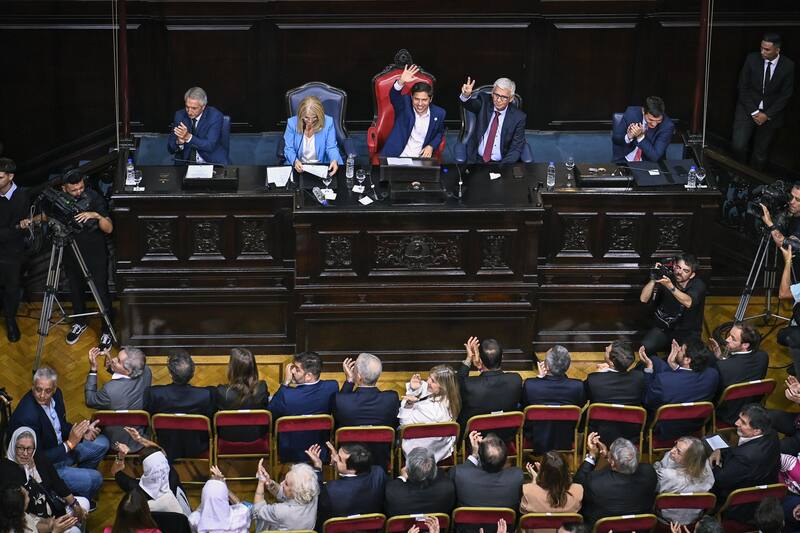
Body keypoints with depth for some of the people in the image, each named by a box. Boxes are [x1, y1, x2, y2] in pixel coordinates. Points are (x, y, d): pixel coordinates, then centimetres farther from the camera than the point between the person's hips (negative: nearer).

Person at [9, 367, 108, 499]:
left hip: (59, 448, 8)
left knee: (102, 443, 14)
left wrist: (82, 432, -12)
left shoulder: (56, 394, -11)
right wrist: (69, 444, -31)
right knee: (94, 479, -10)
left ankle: (79, 478, 30)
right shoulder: (27, 416, -34)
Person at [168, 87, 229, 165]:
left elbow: (210, 146, -18)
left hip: (212, 161, -3)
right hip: (185, 162, 3)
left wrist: (188, 137, -30)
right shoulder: (179, 115, 0)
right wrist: (179, 141, -23)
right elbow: (170, 148, 0)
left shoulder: (215, 116, -9)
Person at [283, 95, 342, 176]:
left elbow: (331, 148, -2)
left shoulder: (328, 122, -9)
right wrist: (295, 161, -26)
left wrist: (334, 160, -25)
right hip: (299, 167, 0)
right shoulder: (292, 123, -8)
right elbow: (289, 149, -4)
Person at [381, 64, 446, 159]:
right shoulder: (405, 104, -5)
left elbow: (439, 133, 21)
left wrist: (431, 146, 2)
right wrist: (401, 82, -46)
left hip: (420, 158, 2)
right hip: (396, 156, -2)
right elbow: (394, 96, -26)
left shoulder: (438, 113, 3)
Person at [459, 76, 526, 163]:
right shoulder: (484, 102, 2)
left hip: (501, 163, 0)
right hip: (476, 159, 1)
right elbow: (471, 104, -19)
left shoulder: (518, 117, -3)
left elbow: (516, 149, -3)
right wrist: (466, 96, -42)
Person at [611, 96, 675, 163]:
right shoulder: (631, 113, -11)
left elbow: (655, 157, -19)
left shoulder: (667, 125, -17)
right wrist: (628, 137, -22)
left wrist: (640, 137, -29)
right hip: (624, 161, 1)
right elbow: (615, 138, -2)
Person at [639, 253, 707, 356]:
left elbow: (688, 302, -30)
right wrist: (653, 279, -26)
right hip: (662, 329, 1)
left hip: (688, 333, -1)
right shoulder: (664, 279, -3)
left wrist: (670, 287, -44)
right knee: (646, 347, -27)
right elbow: (643, 299, -12)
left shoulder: (698, 285, -8)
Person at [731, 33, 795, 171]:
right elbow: (743, 87, -6)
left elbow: (785, 95, -5)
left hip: (770, 114, 0)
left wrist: (767, 115, -12)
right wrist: (753, 112, -12)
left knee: (760, 153, 8)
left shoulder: (788, 66, -10)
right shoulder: (752, 59, -10)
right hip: (748, 109, 0)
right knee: (738, 146, -13)